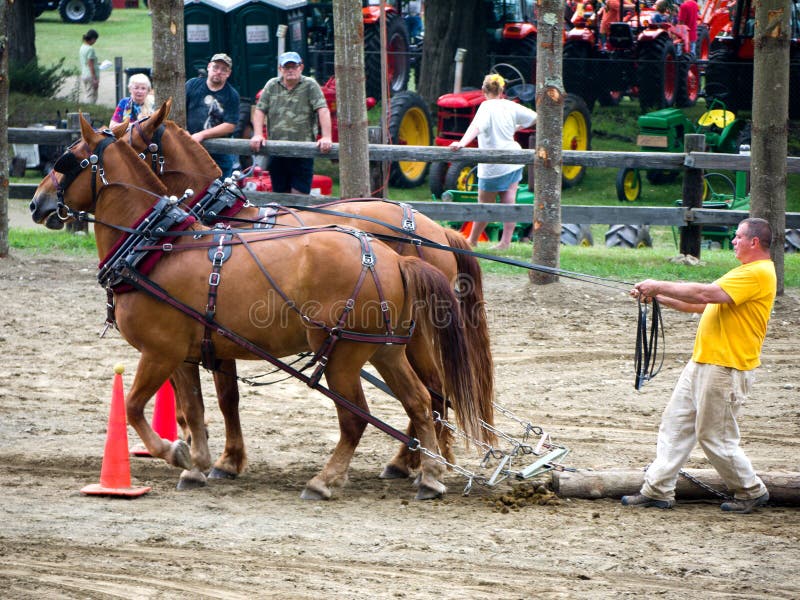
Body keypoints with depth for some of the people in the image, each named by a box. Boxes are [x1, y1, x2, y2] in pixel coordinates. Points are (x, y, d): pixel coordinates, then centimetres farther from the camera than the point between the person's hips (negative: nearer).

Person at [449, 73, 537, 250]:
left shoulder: (487, 106, -15)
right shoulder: (510, 106, 2)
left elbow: (476, 126, -33)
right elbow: (534, 117, 14)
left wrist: (462, 143, -46)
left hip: (493, 166, -5)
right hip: (513, 161, 5)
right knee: (509, 203, 4)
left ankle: (472, 240, 23)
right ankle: (506, 241, 2)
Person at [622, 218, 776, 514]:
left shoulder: (758, 273, -16)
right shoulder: (745, 273, 19)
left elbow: (706, 294, -24)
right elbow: (701, 305, 19)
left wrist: (660, 286, -17)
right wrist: (658, 297, 10)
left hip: (726, 369, -10)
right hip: (703, 362, 10)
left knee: (715, 436, -2)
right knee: (675, 422, 8)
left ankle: (752, 491, 14)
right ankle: (657, 489, 10)